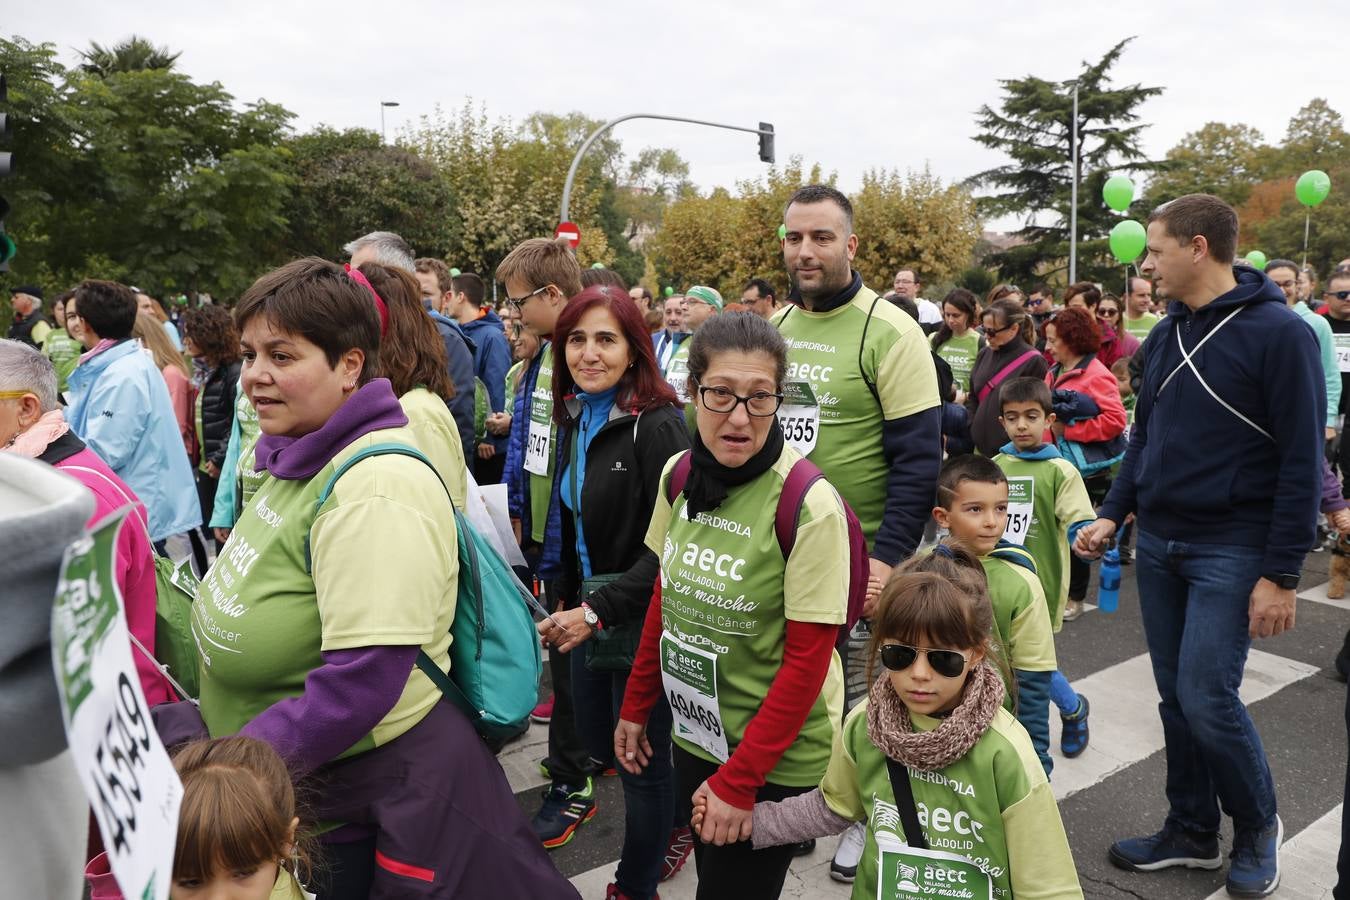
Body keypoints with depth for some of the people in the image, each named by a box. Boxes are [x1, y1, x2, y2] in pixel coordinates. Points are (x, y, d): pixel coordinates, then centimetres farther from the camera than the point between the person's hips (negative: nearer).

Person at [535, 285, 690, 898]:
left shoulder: (658, 424, -18)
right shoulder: (575, 419, 6)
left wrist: (598, 611, -22)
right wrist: (568, 602, 13)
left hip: (640, 618, -8)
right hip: (588, 609, 8)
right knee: (599, 744, 20)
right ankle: (677, 822, 45)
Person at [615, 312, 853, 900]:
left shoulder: (809, 504, -24)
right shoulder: (679, 474, -6)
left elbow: (806, 662, -20)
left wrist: (738, 780, -18)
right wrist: (636, 707, 9)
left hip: (777, 759, -5)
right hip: (694, 733, 6)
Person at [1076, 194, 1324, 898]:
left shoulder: (1279, 333, -12)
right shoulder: (1165, 335, 9)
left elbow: (1301, 462, -13)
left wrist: (1280, 575, -14)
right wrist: (1112, 514, 9)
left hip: (1231, 551, -6)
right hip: (1158, 545, 6)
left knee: (1206, 700, -6)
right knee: (1175, 697, 12)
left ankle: (1258, 827, 22)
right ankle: (1192, 833, 28)